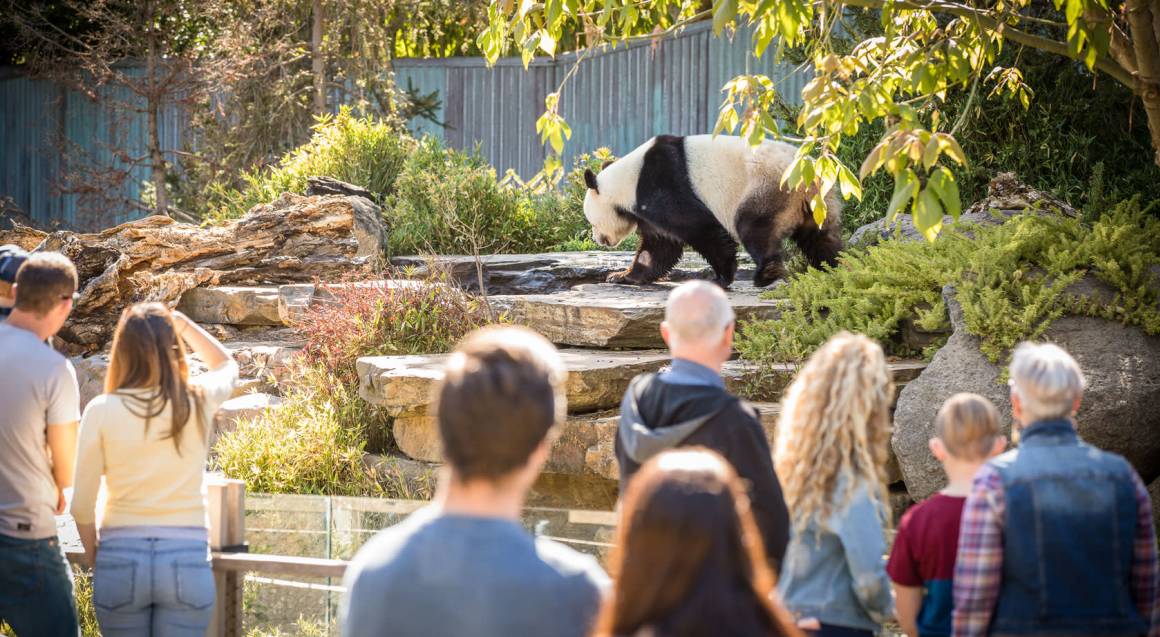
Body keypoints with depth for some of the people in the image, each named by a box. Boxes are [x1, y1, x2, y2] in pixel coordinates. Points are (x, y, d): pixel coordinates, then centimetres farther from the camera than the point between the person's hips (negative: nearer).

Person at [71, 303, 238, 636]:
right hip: (187, 559, 1)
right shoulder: (198, 401, -3)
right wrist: (183, 324, 19)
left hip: (121, 559, 0)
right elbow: (227, 366, 24)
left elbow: (82, 504, -2)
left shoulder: (102, 410, -6)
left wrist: (93, 553, 13)